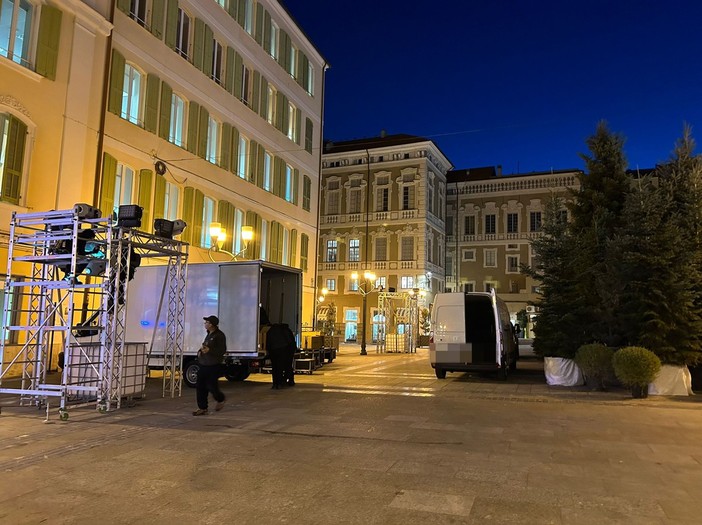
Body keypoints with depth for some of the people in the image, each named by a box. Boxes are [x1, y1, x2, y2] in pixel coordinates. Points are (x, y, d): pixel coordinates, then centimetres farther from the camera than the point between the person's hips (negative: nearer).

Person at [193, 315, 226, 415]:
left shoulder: (219, 335, -11)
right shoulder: (209, 334, 16)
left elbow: (222, 350, -16)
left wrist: (209, 350, -26)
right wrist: (201, 351, 11)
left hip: (214, 366, -9)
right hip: (204, 365, 9)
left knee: (212, 386, -5)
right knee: (200, 386, 4)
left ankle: (220, 400, 24)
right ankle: (202, 408, 12)